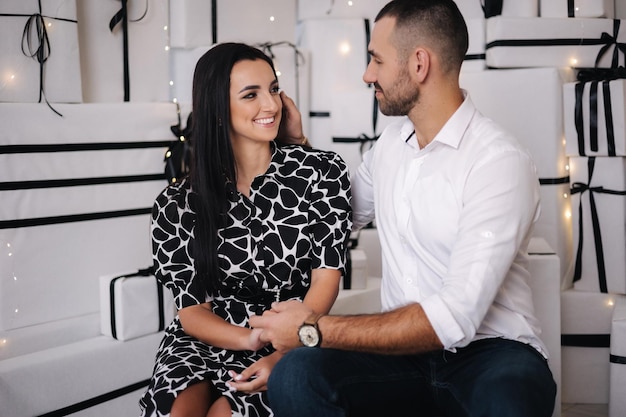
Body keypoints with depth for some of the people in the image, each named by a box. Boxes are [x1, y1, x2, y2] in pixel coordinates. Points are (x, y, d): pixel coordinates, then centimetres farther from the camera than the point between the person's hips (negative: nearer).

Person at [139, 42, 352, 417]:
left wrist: (283, 354, -21)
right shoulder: (179, 203, 0)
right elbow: (192, 310, -2)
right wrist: (251, 339, -24)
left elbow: (327, 277, -5)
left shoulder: (323, 172, -1)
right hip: (208, 340, 1)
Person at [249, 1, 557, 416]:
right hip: (406, 351, 5)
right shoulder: (390, 142, 9)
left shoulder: (501, 162, -14)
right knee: (295, 374, -26)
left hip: (490, 350, -5)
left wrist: (315, 331, -18)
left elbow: (454, 318, -22)